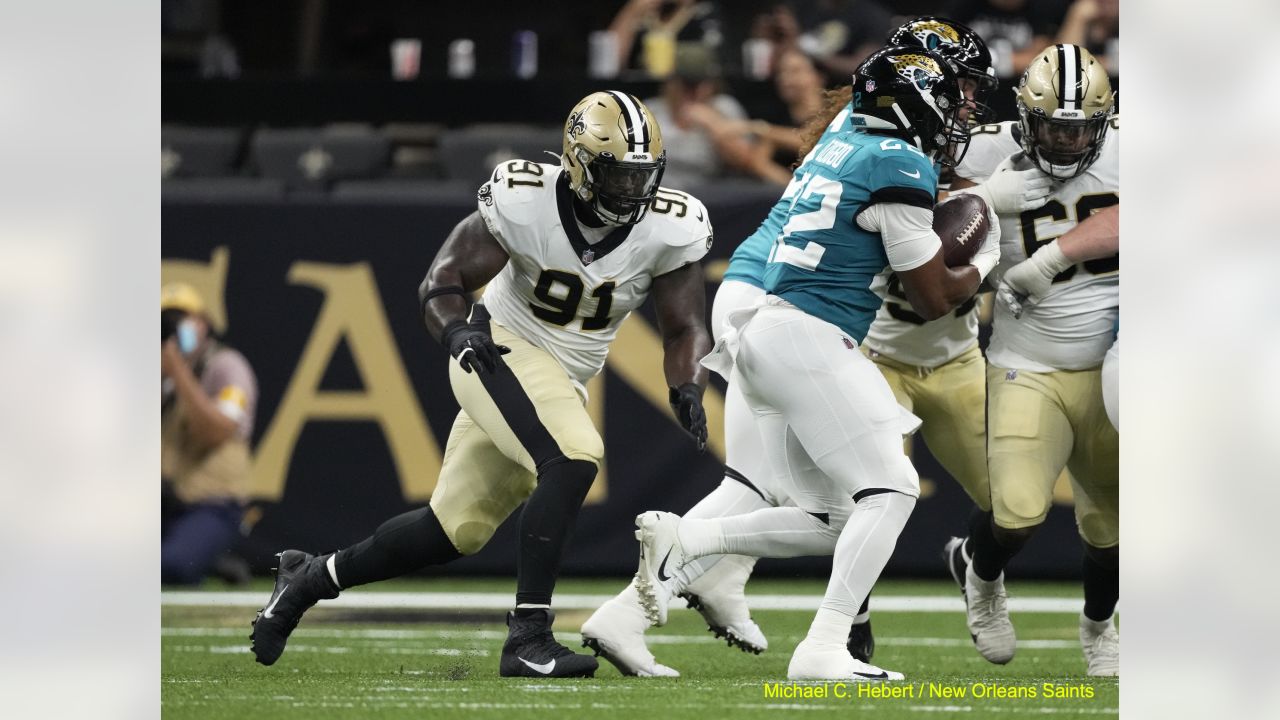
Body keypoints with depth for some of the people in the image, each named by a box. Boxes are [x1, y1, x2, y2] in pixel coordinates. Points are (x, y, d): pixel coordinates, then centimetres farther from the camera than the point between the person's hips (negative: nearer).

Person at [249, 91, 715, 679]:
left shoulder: (669, 230, -12)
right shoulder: (525, 203, -21)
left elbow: (684, 330, -4)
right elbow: (441, 284, -15)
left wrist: (687, 389, -25)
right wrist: (456, 330, -36)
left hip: (565, 382, 6)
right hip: (502, 351, -6)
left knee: (456, 530, 10)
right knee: (573, 459, -31)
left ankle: (310, 578, 31)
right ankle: (527, 639, -28)